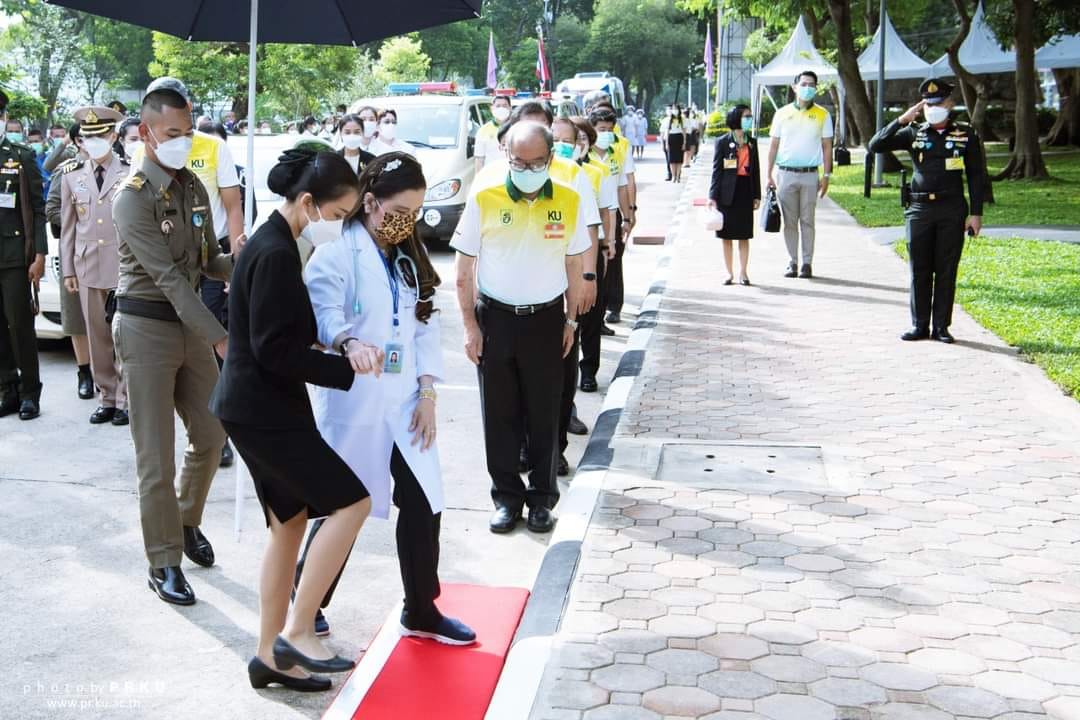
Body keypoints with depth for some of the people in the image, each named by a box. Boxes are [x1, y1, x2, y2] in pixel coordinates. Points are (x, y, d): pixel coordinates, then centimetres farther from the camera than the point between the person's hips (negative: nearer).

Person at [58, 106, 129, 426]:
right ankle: (107, 398, 19)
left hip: (124, 265, -3)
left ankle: (125, 399, 10)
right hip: (88, 267, 4)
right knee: (97, 338, 9)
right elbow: (68, 226, 10)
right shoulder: (71, 175, 9)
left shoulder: (130, 172, -2)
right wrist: (67, 270, 7)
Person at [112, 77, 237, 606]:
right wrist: (220, 338, -27)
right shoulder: (133, 197, -16)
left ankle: (187, 520, 36)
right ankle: (163, 562, 10)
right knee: (157, 454, -2)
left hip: (190, 322, 7)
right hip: (146, 325, -7)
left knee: (211, 433, 13)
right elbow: (168, 277, -22)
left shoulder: (193, 187, 6)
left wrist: (236, 261, -13)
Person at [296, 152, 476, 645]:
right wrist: (347, 342, -46)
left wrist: (427, 393, 2)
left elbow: (426, 326, 11)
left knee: (423, 506, 7)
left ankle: (421, 611, 23)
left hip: (405, 405, 6)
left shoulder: (410, 257, 12)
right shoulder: (336, 254, -11)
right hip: (352, 406, -6)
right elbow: (323, 317, -24)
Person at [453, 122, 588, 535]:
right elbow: (464, 270, -2)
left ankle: (542, 497, 20)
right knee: (499, 412, 7)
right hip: (495, 317, 0)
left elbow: (574, 265, 7)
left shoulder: (568, 201, -2)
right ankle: (506, 496, 19)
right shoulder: (483, 199, -7)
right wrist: (470, 325, -4)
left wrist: (570, 320, 6)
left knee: (544, 413, 7)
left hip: (546, 319, 1)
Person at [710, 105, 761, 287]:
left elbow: (755, 170, 11)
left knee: (744, 235, 4)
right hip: (727, 193, -3)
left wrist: (757, 195, 6)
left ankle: (743, 272, 10)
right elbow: (716, 170, -3)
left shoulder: (752, 142, 9)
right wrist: (713, 196, -9)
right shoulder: (723, 142, -2)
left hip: (745, 191, 3)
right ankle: (729, 273, 12)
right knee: (727, 235, 4)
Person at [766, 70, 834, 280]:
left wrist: (827, 175, 0)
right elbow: (774, 145, 9)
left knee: (807, 221, 1)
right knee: (789, 221, 4)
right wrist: (769, 174, 4)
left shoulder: (822, 115, 5)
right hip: (785, 173, 1)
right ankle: (792, 262, 11)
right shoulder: (782, 113, 6)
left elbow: (827, 147, 6)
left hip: (810, 175, -1)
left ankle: (807, 263, 7)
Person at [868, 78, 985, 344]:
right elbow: (875, 146, -2)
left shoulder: (966, 134, 5)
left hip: (952, 210, -1)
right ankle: (919, 325, 11)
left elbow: (977, 175, 6)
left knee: (946, 271, 2)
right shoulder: (913, 133, 7)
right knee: (919, 270, 3)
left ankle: (941, 326, 9)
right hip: (919, 209, 1)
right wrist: (902, 120, -12)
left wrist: (976, 213, 0)